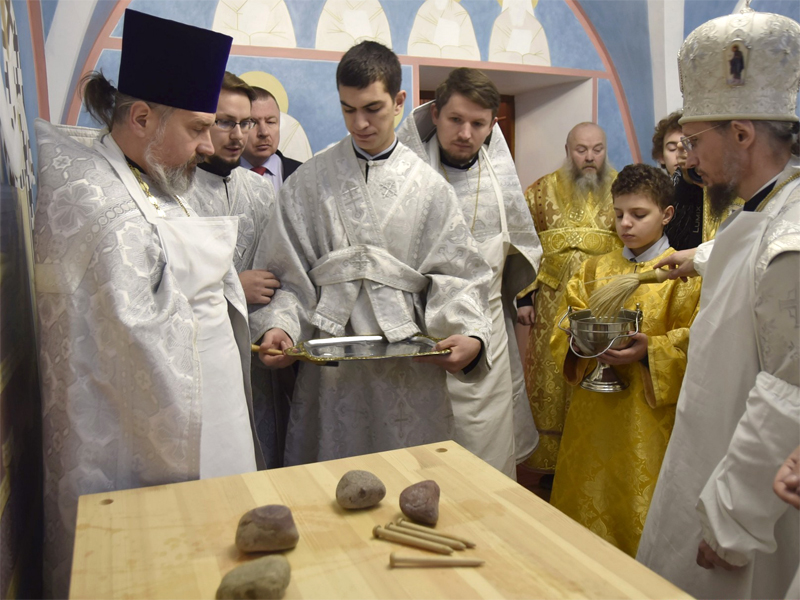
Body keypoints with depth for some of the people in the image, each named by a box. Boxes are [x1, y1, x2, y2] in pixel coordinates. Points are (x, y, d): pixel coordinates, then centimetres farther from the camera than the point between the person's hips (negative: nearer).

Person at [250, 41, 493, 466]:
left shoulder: (429, 187, 4)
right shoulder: (309, 182, 5)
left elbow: (456, 278, 1)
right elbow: (287, 275, 3)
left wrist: (470, 335, -16)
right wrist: (278, 326, -14)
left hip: (410, 371, 0)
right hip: (330, 367, 0)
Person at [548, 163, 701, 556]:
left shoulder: (684, 274, -2)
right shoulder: (595, 269, 10)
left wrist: (649, 352, -24)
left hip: (649, 412, -4)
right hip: (593, 411, 4)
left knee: (640, 502, 3)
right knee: (588, 492, 12)